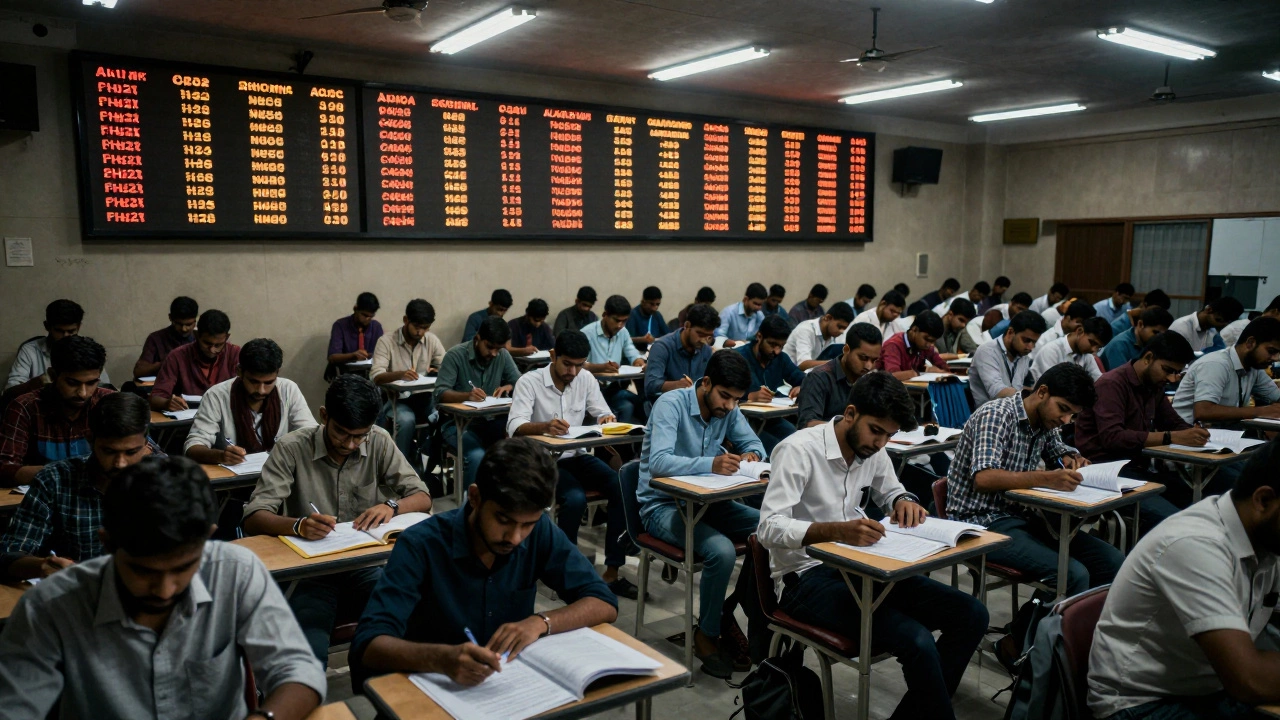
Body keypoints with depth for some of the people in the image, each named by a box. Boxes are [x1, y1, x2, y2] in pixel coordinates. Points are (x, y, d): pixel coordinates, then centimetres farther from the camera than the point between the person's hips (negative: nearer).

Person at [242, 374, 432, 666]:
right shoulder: (292, 449, -7)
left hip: (366, 568, 3)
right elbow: (252, 519, -13)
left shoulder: (380, 442, 1)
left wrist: (392, 505, -20)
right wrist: (298, 525, -34)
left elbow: (423, 497, 3)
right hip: (310, 573, -2)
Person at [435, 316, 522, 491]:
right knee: (477, 456, -34)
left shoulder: (503, 355, 2)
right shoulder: (456, 355, -11)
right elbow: (440, 393, -16)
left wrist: (508, 387, -18)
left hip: (491, 421, 4)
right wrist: (467, 395, -36)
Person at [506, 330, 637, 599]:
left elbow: (605, 415, 5)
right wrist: (544, 426, -45)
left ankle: (612, 571, -12)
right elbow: (514, 427, -23)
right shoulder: (529, 382, -11)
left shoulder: (586, 378, 3)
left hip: (578, 456, 5)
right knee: (575, 499, -33)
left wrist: (607, 420, -21)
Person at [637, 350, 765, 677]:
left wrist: (752, 454, -13)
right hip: (662, 505, -7)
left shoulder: (728, 409, 2)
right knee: (721, 551, -31)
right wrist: (711, 464, -44)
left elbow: (752, 442, 13)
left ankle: (729, 616, 0)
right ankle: (707, 635, -6)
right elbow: (659, 462, -31)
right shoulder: (671, 404, -19)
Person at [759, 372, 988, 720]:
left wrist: (905, 502, -2)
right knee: (917, 641, -28)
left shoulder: (872, 450, 5)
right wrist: (837, 530, -40)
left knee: (971, 615, -5)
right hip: (806, 576, -8)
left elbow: (891, 493, 23)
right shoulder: (798, 450, -18)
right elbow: (769, 527, -25)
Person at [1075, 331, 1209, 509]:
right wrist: (1171, 437, -28)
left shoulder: (1154, 385, 13)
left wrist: (1193, 432, -7)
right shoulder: (1112, 384, -14)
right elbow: (1112, 437, -26)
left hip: (1138, 465, 9)